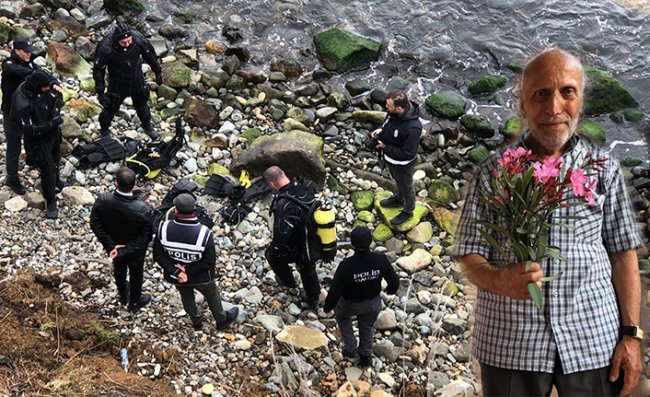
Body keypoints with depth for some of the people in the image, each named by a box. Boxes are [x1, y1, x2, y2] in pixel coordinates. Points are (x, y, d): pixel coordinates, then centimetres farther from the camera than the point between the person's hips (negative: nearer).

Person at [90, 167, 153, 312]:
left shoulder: (103, 201, -31)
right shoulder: (143, 210, -37)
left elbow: (95, 225, -19)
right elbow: (145, 237, -28)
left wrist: (111, 245, -15)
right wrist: (125, 251, -21)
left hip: (113, 247, 3)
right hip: (135, 252, -3)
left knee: (119, 269, 33)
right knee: (136, 274, 28)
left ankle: (123, 296, 62)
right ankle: (134, 302, 55)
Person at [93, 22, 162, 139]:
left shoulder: (138, 38, -28)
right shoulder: (105, 48, -35)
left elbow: (149, 54, -7)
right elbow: (98, 69, -20)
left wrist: (157, 71, 5)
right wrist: (100, 92, -20)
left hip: (137, 81, 2)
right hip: (117, 84, -2)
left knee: (141, 104, 26)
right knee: (110, 108, 17)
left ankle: (147, 125, 54)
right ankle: (104, 131, 47)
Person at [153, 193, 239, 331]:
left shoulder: (164, 228, -27)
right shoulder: (204, 233, -32)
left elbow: (158, 256, -18)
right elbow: (210, 262, -25)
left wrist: (176, 272, -17)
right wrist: (188, 270, -18)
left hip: (175, 277, 2)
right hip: (200, 278, -2)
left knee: (186, 297, 33)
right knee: (212, 295, 29)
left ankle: (196, 321, 58)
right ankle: (222, 320, 54)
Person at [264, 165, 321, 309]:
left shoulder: (283, 204, -37)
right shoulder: (307, 184, -15)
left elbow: (281, 235, -36)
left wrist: (275, 246, -14)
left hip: (297, 249, -6)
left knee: (272, 255, 26)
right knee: (308, 270, 31)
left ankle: (288, 281, 50)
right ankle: (312, 300, 52)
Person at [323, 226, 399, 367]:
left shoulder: (346, 265, -36)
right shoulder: (380, 260, -29)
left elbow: (335, 290, -25)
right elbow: (394, 280, -14)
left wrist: (328, 307, -5)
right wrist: (391, 290, 11)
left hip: (351, 303, -2)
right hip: (373, 302, 2)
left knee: (342, 315, 33)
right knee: (367, 325, 32)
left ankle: (351, 348, 32)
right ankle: (365, 356, 46)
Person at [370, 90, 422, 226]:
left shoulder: (413, 128, -42)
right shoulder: (393, 112, -20)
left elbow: (408, 153, -32)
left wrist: (385, 148, -28)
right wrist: (381, 130, -17)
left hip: (403, 164, -7)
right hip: (390, 158, 7)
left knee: (406, 187, 22)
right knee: (398, 181, 34)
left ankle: (407, 212, 48)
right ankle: (398, 199, 62)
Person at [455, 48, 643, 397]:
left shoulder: (604, 170, 4)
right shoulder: (493, 174, 0)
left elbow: (622, 253, 6)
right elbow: (469, 256, 0)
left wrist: (631, 334, 0)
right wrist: (499, 280, -21)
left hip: (594, 341, 1)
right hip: (510, 344, -1)